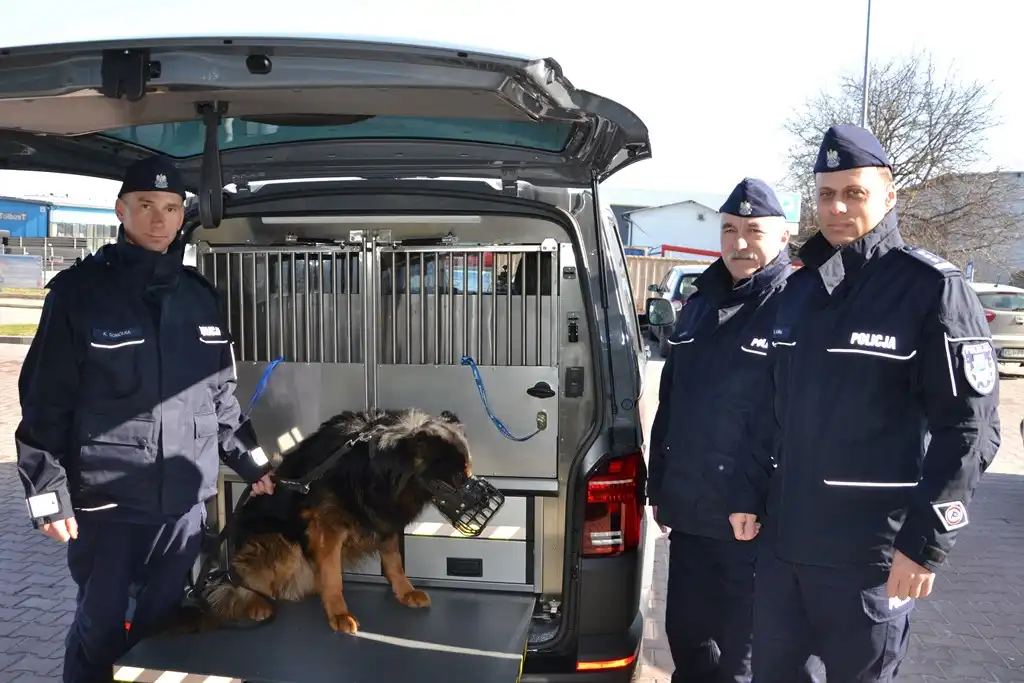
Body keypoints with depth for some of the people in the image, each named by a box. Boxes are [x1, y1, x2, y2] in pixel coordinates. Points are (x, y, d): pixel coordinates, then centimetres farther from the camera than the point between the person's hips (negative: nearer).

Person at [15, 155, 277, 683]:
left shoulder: (199, 295, 7)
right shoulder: (80, 290, -5)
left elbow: (219, 393, 13)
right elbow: (45, 401, -5)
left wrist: (251, 462, 12)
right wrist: (47, 490, -9)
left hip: (184, 498, 4)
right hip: (105, 499, -3)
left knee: (162, 618, 15)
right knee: (101, 624, 10)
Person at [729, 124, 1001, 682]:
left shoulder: (932, 288, -9)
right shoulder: (799, 289, 9)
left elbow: (969, 426, -12)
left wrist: (926, 541, -16)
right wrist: (750, 493, 12)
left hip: (868, 552, -6)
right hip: (781, 538, 6)